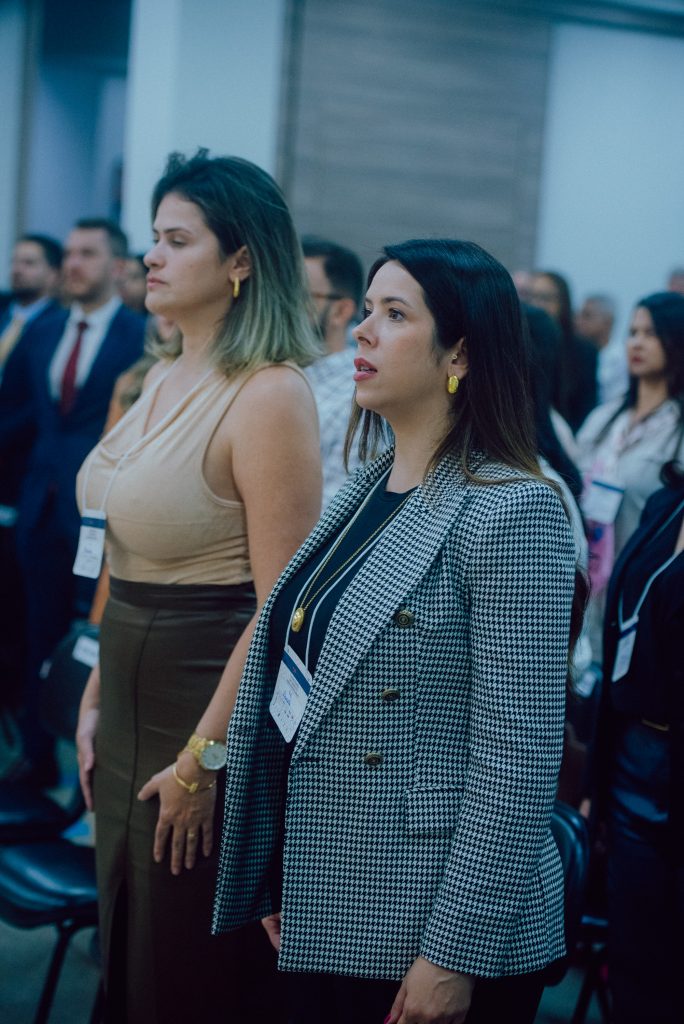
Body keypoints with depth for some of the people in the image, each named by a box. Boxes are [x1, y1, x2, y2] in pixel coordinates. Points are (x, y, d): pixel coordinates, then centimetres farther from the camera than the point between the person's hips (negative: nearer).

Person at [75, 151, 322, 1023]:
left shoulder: (270, 395, -18)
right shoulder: (164, 379, 9)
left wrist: (203, 760, -19)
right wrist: (95, 700, 11)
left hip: (211, 704, -8)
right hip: (131, 701, 8)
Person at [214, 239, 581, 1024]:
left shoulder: (511, 513, -16)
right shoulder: (364, 492, 7)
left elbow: (518, 758, -19)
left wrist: (456, 954, -19)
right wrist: (278, 878, 13)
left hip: (433, 932, -7)